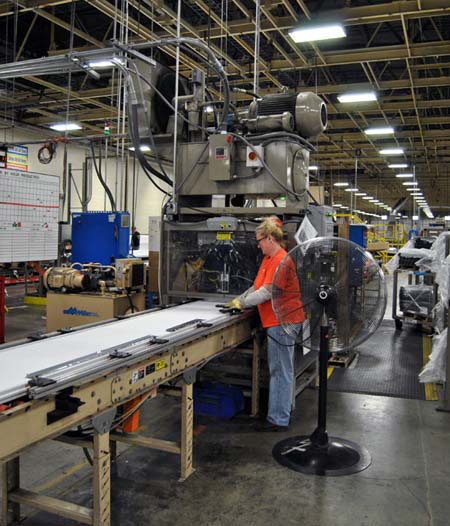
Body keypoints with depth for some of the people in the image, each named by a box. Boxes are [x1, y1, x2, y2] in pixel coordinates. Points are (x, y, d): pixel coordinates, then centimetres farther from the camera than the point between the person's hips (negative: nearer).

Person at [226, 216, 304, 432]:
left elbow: (267, 292, -21)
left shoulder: (281, 260, -18)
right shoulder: (268, 259, 14)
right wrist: (240, 299, 7)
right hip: (277, 320, 10)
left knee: (280, 371, -4)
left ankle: (278, 420, 4)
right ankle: (283, 410, 32)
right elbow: (258, 286, 18)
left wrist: (242, 303, -12)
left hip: (283, 321, -10)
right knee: (281, 369, 19)